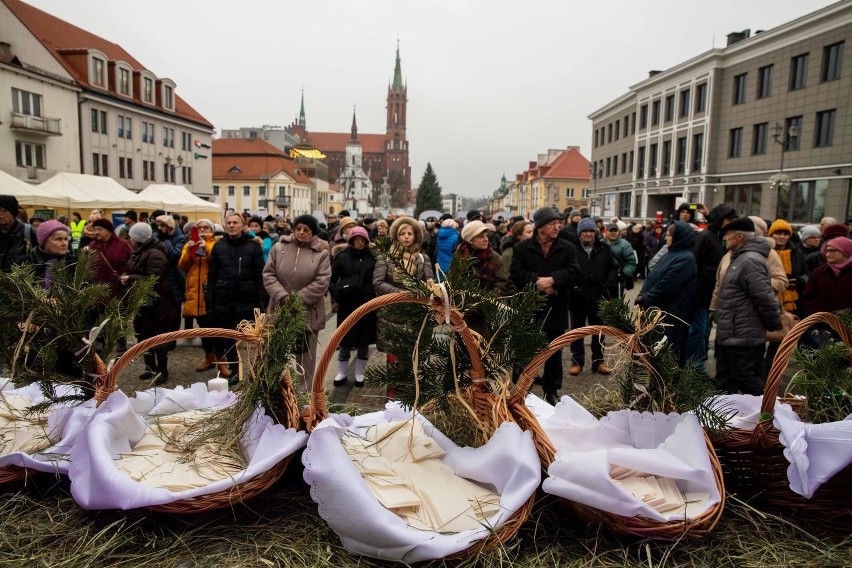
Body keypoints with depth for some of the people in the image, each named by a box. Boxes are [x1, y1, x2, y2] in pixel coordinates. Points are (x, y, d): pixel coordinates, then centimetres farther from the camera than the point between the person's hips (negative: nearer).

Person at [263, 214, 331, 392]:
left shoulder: (321, 252, -5)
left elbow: (321, 282, -10)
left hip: (308, 312, -2)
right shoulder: (279, 247, 2)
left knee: (305, 355, 9)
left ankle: (304, 393, 20)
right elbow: (269, 274, -1)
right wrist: (283, 297, -15)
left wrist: (297, 299, -15)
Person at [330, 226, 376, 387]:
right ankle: (342, 373, 23)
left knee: (364, 341, 8)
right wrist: (336, 295, -7)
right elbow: (331, 279, 4)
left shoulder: (373, 258, 0)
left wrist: (375, 298, -5)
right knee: (345, 340, 8)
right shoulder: (342, 257, 0)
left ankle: (359, 374, 22)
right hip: (346, 305, 0)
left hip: (367, 306, 0)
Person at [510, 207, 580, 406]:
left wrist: (552, 279, -21)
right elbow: (516, 272, -10)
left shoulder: (567, 248, 3)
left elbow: (574, 271, -8)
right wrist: (537, 281, -20)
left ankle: (552, 390, 26)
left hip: (556, 309, 1)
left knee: (554, 351, 11)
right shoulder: (522, 248, 0)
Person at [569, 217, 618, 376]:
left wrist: (607, 286, -4)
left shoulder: (604, 249, 3)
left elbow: (613, 268, 6)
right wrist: (572, 287, -17)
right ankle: (577, 361, 20)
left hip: (599, 297, 3)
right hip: (578, 297, -3)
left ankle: (598, 361, 26)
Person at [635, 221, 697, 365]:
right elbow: (652, 277, 11)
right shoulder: (671, 254, 14)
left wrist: (645, 299, -14)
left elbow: (666, 285, -20)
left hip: (674, 311, -9)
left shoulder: (685, 259, -15)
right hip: (660, 308, 9)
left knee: (670, 348, 0)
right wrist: (642, 295, -4)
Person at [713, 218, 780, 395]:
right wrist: (717, 313, 19)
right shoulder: (739, 258, 14)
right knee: (724, 382, 18)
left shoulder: (750, 260, -20)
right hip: (730, 334, 11)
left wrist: (773, 324, -11)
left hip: (743, 337, -11)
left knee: (747, 382, -1)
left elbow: (765, 297, -23)